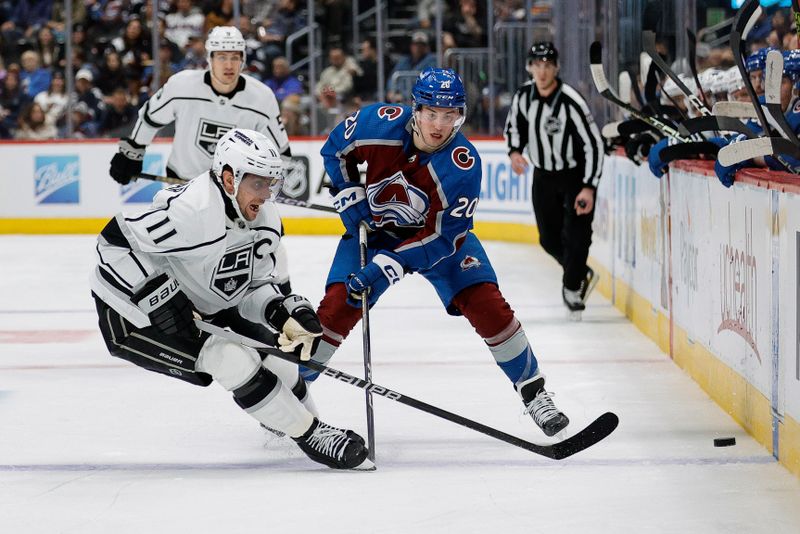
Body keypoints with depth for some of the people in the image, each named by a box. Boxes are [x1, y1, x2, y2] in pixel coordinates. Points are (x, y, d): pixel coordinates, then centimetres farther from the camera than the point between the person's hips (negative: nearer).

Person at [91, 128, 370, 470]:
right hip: (137, 317, -9)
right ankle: (308, 434, -10)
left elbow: (252, 287, 1)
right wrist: (162, 302, -30)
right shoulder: (190, 211, -31)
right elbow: (115, 241, -29)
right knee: (235, 362, -22)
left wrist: (283, 313, -20)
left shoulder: (266, 221, -3)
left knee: (280, 355, 6)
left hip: (202, 308, 9)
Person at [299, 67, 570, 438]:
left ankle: (533, 392, 2)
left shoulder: (463, 164, -30)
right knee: (338, 305, -14)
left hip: (439, 233, -1)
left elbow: (443, 236, -28)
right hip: (374, 227, 1)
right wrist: (350, 196, -13)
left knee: (487, 305, -14)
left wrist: (388, 266, -35)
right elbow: (335, 149, -3)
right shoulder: (380, 123, -25)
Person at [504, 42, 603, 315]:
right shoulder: (523, 96, -9)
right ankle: (580, 273, 33)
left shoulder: (571, 102, -26)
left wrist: (588, 188, -25)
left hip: (577, 174, -5)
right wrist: (515, 151, -12)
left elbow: (593, 144, -23)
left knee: (576, 235, -10)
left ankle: (572, 287, 10)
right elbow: (513, 127, 10)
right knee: (550, 238, 8)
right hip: (544, 175, 5)